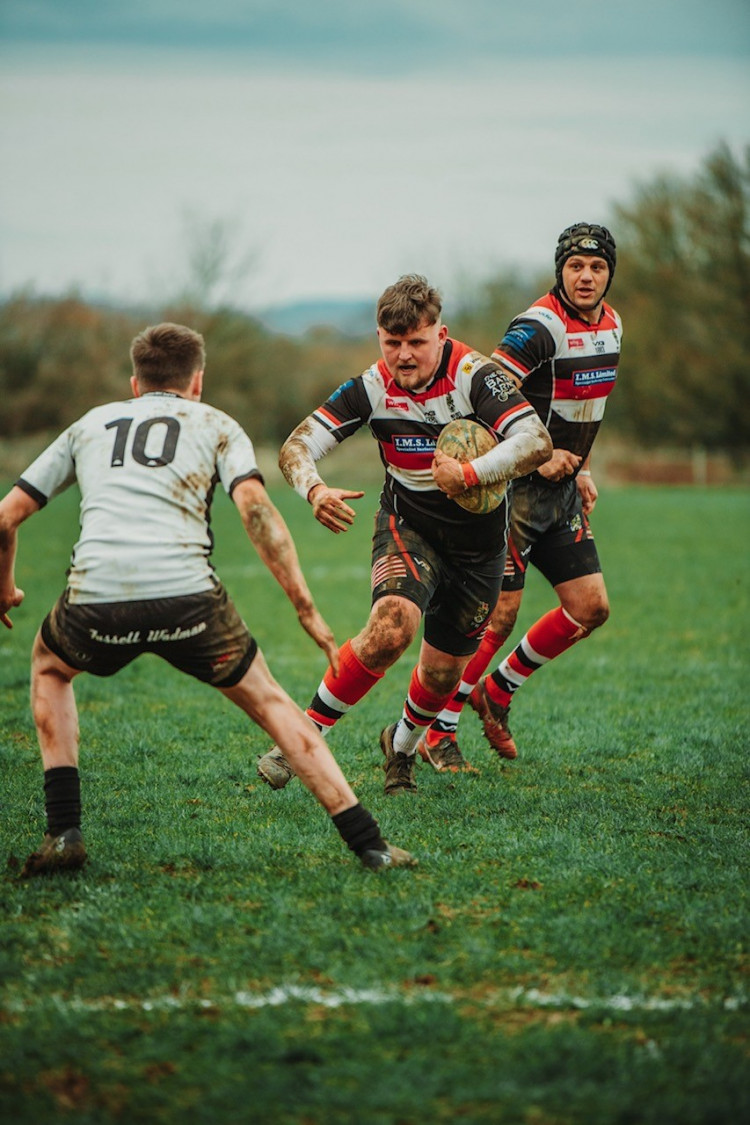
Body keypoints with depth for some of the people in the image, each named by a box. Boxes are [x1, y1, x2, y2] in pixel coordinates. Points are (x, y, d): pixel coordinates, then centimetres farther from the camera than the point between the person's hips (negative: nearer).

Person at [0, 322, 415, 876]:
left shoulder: (90, 424, 29)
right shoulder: (215, 424, 21)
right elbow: (256, 509, 2)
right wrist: (307, 610, 1)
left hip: (95, 599, 1)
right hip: (185, 592, -1)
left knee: (49, 668, 34)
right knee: (270, 702, 18)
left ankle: (64, 832, 21)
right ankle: (370, 845, 11)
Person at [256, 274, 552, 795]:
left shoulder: (474, 375, -21)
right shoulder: (372, 388, -13)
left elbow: (537, 443, -32)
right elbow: (296, 446, -14)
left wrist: (469, 474, -41)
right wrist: (314, 489, -35)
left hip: (479, 542, 0)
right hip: (409, 525, 0)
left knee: (443, 672, 8)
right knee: (392, 625, -30)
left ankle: (402, 746, 42)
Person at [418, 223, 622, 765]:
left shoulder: (611, 324, 10)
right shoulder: (541, 326, -18)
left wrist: (582, 469, 16)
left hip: (562, 491, 8)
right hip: (517, 489, -8)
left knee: (592, 607, 5)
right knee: (499, 614, -10)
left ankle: (498, 691, 21)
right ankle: (437, 732, 0)